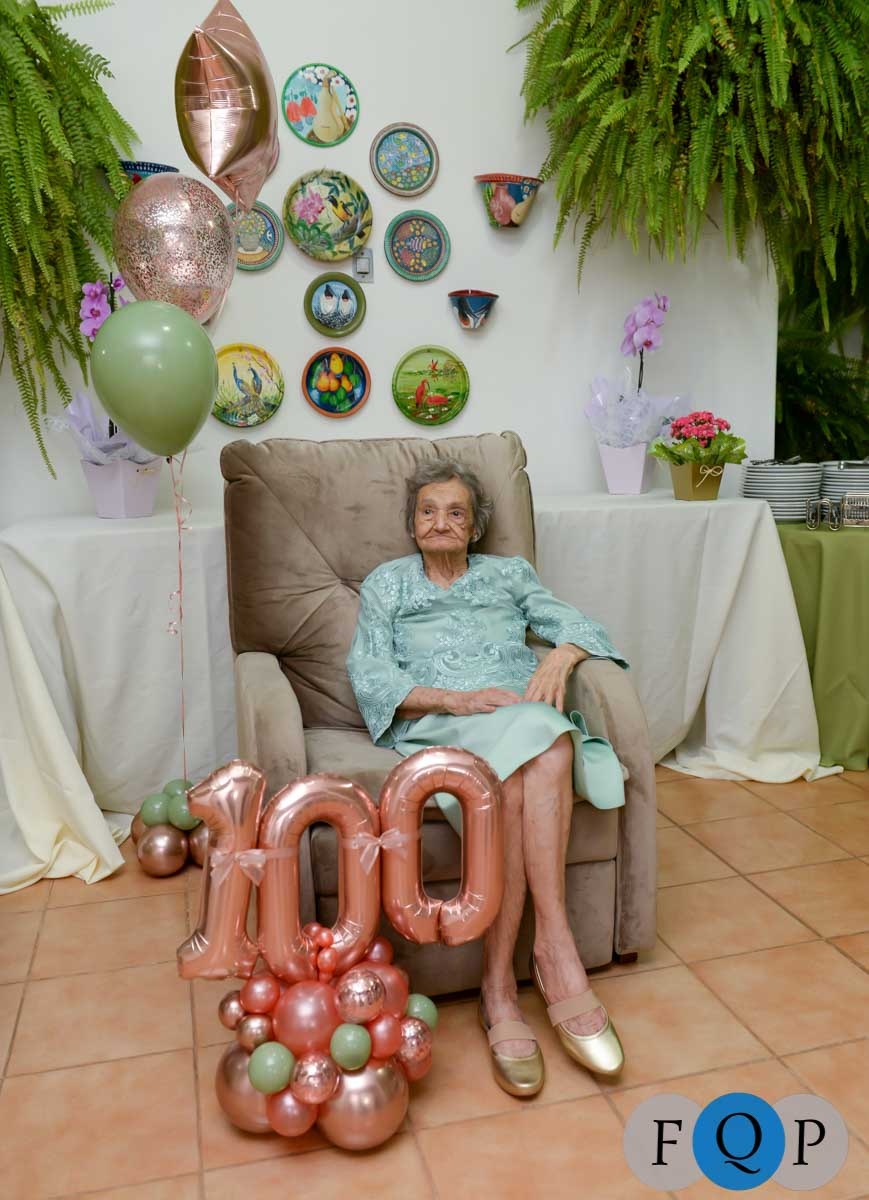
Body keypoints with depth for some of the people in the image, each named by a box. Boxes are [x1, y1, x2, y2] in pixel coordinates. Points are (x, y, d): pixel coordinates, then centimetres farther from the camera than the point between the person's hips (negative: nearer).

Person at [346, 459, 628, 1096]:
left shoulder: (509, 573, 26)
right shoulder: (386, 583, 20)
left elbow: (581, 624, 14)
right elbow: (368, 676, 5)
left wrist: (560, 657, -11)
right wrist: (456, 698, -12)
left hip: (523, 708, 2)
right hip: (436, 726, -2)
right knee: (521, 757, -37)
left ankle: (500, 987, -35)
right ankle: (557, 951, -32)